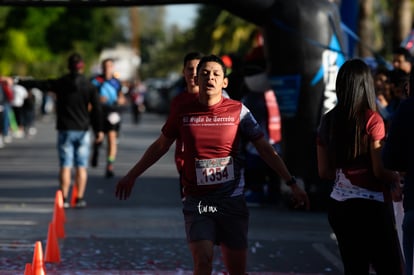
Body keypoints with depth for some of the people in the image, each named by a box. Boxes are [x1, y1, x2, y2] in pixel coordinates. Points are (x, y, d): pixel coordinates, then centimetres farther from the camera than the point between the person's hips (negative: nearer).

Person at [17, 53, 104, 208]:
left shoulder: (60, 83, -3)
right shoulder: (89, 86, -2)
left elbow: (37, 84, 0)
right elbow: (96, 109, 0)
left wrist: (17, 82, 9)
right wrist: (99, 130, 8)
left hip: (65, 130, 0)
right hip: (83, 131, 0)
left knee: (65, 166, 1)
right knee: (81, 167, 5)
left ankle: (64, 199, -3)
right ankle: (80, 199, 3)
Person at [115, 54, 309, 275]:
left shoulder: (238, 111, -1)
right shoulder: (182, 113, 1)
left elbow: (265, 149, 4)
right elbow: (160, 147, 16)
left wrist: (292, 183, 0)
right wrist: (131, 176, 21)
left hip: (232, 200, 1)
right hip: (197, 201, 0)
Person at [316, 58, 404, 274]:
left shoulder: (328, 121, 5)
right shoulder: (371, 119, -11)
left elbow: (324, 172, 10)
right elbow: (380, 171, -14)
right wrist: (396, 178, 6)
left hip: (338, 206, 6)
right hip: (370, 205, -6)